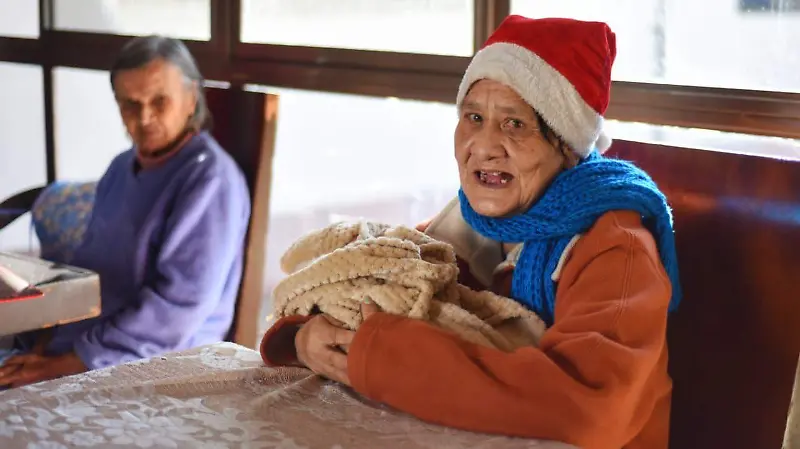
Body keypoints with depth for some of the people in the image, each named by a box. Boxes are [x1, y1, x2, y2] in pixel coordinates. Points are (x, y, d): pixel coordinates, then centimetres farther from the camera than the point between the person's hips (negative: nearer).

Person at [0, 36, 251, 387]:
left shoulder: (210, 179, -14)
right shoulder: (122, 168, 13)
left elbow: (176, 308, -20)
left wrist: (69, 364, -18)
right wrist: (48, 345, 2)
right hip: (85, 347, 8)